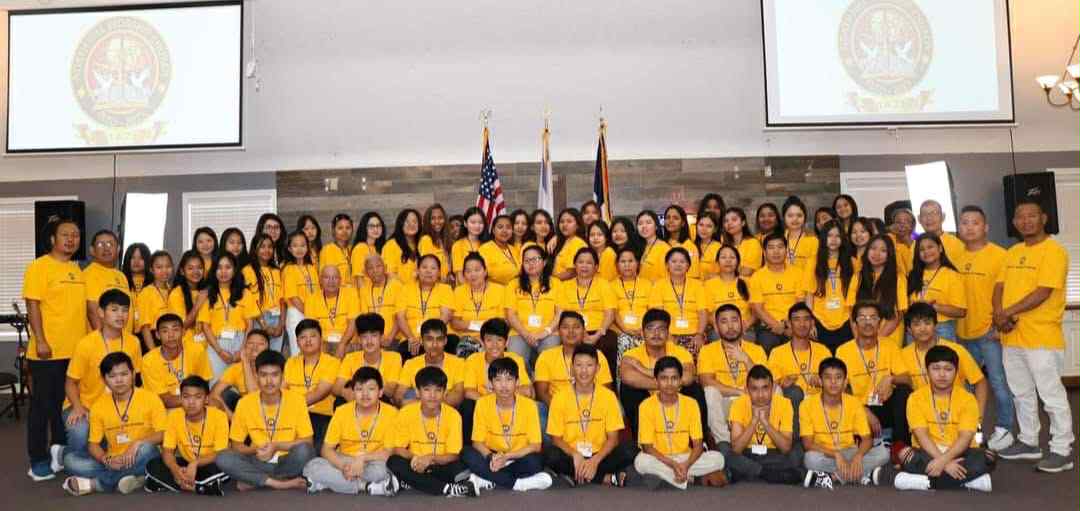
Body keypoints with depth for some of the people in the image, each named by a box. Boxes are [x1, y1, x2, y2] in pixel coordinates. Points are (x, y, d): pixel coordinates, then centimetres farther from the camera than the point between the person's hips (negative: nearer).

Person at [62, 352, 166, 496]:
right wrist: (106, 460, -17)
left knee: (146, 448, -35)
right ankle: (122, 479, -28)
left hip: (141, 460, -3)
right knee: (70, 459, -15)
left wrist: (137, 443, -25)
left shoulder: (150, 398, -6)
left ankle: (93, 484, -22)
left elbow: (163, 435, -9)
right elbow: (93, 444, 3)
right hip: (113, 461, 3)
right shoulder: (99, 406, 3)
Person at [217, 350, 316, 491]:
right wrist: (255, 449, -19)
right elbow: (236, 446, 2)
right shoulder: (244, 403, -6)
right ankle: (280, 483, -23)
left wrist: (276, 446, -21)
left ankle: (254, 481, -15)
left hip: (287, 462, -1)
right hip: (258, 463, 1)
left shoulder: (296, 400, -10)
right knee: (223, 458, -25)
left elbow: (307, 442, -7)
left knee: (304, 451, -33)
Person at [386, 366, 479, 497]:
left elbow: (453, 455, -10)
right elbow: (398, 449, -5)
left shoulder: (453, 415, -12)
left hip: (440, 466, -3)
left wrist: (431, 458, -29)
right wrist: (413, 457, -27)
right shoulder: (406, 413, -9)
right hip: (415, 466, 3)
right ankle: (447, 489, -32)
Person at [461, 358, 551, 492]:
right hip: (493, 458, 2)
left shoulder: (529, 405, -13)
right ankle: (518, 483, -24)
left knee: (534, 461, -33)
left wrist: (507, 457, -25)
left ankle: (487, 479, -19)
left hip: (519, 458, -2)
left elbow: (535, 446, -12)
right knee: (467, 453, -27)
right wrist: (491, 457, -28)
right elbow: (477, 442, -7)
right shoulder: (483, 403, -10)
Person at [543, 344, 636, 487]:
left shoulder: (608, 396, -4)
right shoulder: (560, 398, -5)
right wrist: (575, 455, -22)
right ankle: (605, 476, -17)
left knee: (629, 451, -26)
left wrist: (595, 461, -21)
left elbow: (613, 438, -4)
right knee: (549, 453, -32)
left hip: (599, 456, 1)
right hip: (570, 455, -1)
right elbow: (556, 438, -3)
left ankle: (574, 476, -15)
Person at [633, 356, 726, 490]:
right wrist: (673, 464, -24)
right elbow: (647, 447, -12)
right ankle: (689, 477, -17)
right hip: (658, 460, -2)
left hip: (685, 458, 2)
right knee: (641, 461, -34)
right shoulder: (646, 406, -11)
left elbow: (698, 445, -5)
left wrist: (686, 465, -24)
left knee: (717, 458, -21)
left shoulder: (691, 404, -5)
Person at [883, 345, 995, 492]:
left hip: (959, 453, 1)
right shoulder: (916, 398, -2)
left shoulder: (967, 399, -1)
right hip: (929, 453, -1)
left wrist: (943, 460, -29)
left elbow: (965, 437, -12)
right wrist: (945, 463, -26)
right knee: (911, 459, -34)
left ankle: (927, 481, -28)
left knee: (986, 460, -30)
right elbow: (922, 435, -12)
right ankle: (968, 479, -27)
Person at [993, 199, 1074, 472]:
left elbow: (1043, 293, -18)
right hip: (1011, 336, 8)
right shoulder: (1012, 252, 14)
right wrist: (998, 314, -9)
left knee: (1052, 395, -2)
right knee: (1022, 393, 16)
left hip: (1042, 337, -8)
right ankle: (1029, 442, 28)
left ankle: (1062, 451, 7)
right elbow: (999, 287, 10)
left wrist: (1008, 312, -16)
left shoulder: (1053, 251, -10)